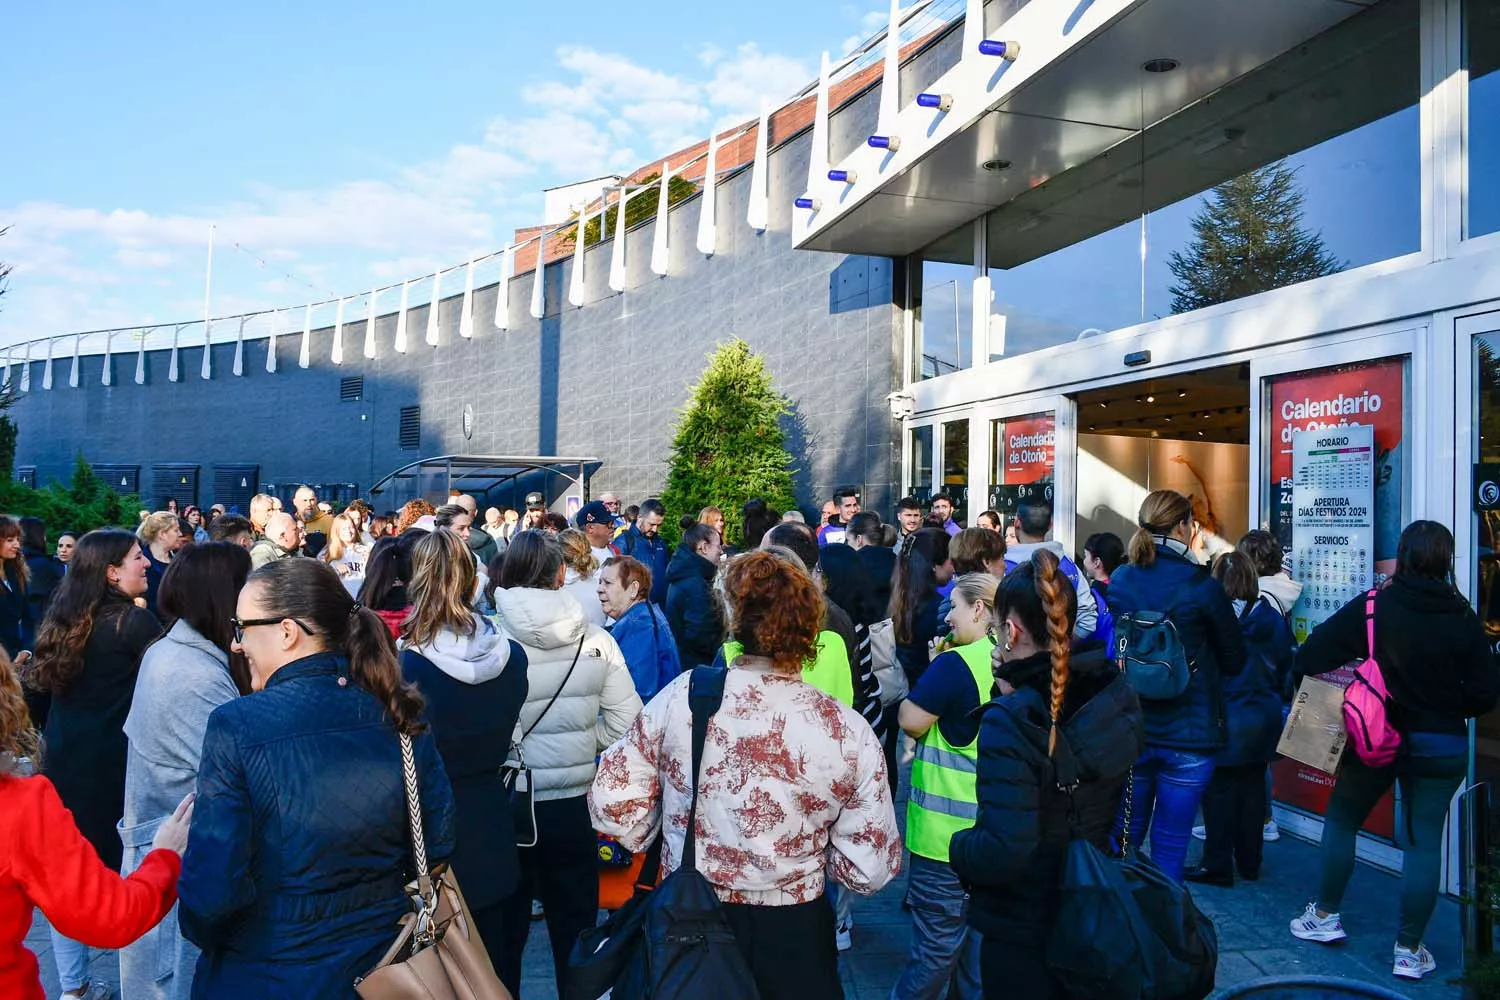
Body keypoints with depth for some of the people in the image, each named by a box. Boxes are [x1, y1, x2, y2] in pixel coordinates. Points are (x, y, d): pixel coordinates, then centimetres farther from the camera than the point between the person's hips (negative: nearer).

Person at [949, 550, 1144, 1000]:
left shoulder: (1009, 721, -27)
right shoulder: (1116, 695, -6)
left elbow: (1002, 853, -30)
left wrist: (956, 847, -11)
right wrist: (1016, 690, 2)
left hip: (1022, 934, -6)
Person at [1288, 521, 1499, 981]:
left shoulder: (1374, 606, -12)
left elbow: (1311, 657, -14)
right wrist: (1445, 703, 13)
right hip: (1443, 745, 2)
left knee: (1341, 819, 17)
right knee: (1424, 841, 9)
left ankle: (1325, 916, 25)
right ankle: (1409, 950, 14)